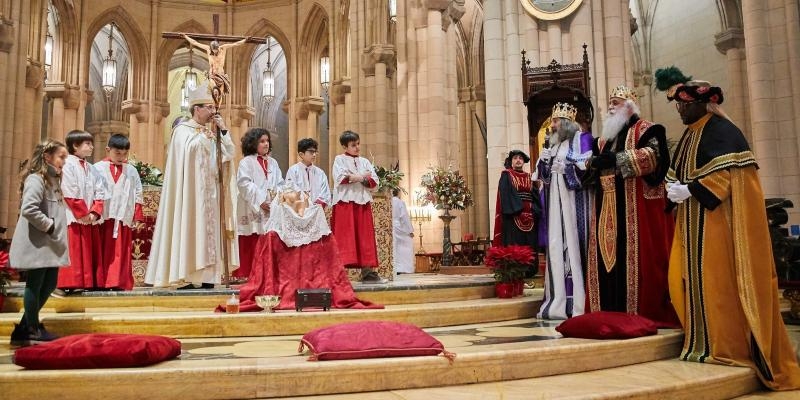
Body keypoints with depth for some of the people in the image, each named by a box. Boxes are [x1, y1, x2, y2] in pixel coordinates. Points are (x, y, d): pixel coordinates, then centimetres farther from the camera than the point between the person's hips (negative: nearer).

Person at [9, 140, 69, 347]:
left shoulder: (52, 179, 16)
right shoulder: (36, 179, -14)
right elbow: (28, 209, -26)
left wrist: (54, 228, 9)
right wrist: (48, 225, -18)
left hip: (50, 243, 10)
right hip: (38, 244, -10)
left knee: (49, 284, 13)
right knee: (35, 285, 1)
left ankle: (25, 327, 24)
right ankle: (33, 330, 13)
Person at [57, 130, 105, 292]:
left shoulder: (91, 168, 17)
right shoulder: (68, 165, -6)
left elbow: (100, 192, 10)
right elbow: (69, 193, -13)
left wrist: (95, 212, -5)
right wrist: (83, 214, -13)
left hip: (91, 218, 7)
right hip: (74, 218, -7)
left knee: (91, 252, 7)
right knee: (75, 252, -7)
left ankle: (89, 282, 12)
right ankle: (72, 283, -5)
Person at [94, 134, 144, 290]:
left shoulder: (131, 171, 11)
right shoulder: (98, 169, 5)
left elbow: (138, 195, 11)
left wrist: (138, 217, 6)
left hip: (124, 219, 2)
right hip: (104, 218, -2)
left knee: (121, 253, 1)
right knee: (103, 252, 3)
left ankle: (120, 282, 3)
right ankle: (100, 282, 8)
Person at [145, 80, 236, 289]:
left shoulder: (210, 133, 18)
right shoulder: (182, 129, -2)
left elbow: (229, 155, 11)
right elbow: (189, 148, -22)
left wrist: (223, 130, 3)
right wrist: (204, 134, -9)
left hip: (208, 194, 7)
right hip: (190, 193, -6)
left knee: (207, 231, 3)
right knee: (189, 231, -9)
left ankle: (206, 279, 5)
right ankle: (185, 278, -6)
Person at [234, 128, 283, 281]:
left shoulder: (273, 163, 19)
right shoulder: (246, 162, 1)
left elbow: (280, 184, 14)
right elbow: (244, 184, -10)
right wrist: (260, 200, -17)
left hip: (271, 210, 5)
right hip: (253, 210, -5)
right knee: (251, 245, -5)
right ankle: (246, 274, -1)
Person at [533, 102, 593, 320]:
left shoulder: (581, 139, 1)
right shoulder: (553, 144, 20)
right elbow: (545, 175, 18)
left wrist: (566, 167, -18)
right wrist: (544, 161, 1)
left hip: (573, 200, -6)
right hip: (555, 201, 6)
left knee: (574, 242, -10)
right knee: (556, 246, 2)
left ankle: (578, 301, -7)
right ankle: (560, 300, 5)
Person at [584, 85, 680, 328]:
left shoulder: (645, 130, 3)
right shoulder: (604, 139, 23)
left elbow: (653, 154, -15)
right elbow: (594, 164, 22)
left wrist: (615, 159, -19)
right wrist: (593, 164, -1)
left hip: (636, 206, -6)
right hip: (607, 208, 6)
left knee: (635, 256, -8)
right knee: (607, 256, 3)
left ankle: (640, 312, -3)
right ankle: (610, 311, 8)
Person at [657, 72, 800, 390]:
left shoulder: (722, 131, -9)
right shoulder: (690, 135, 18)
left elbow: (725, 174, -19)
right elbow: (680, 173, 21)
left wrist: (688, 190, -18)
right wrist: (676, 189, 1)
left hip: (718, 220, -9)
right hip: (693, 223, 9)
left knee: (718, 281, -8)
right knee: (691, 279, 6)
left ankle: (729, 347, 1)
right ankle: (705, 341, 13)